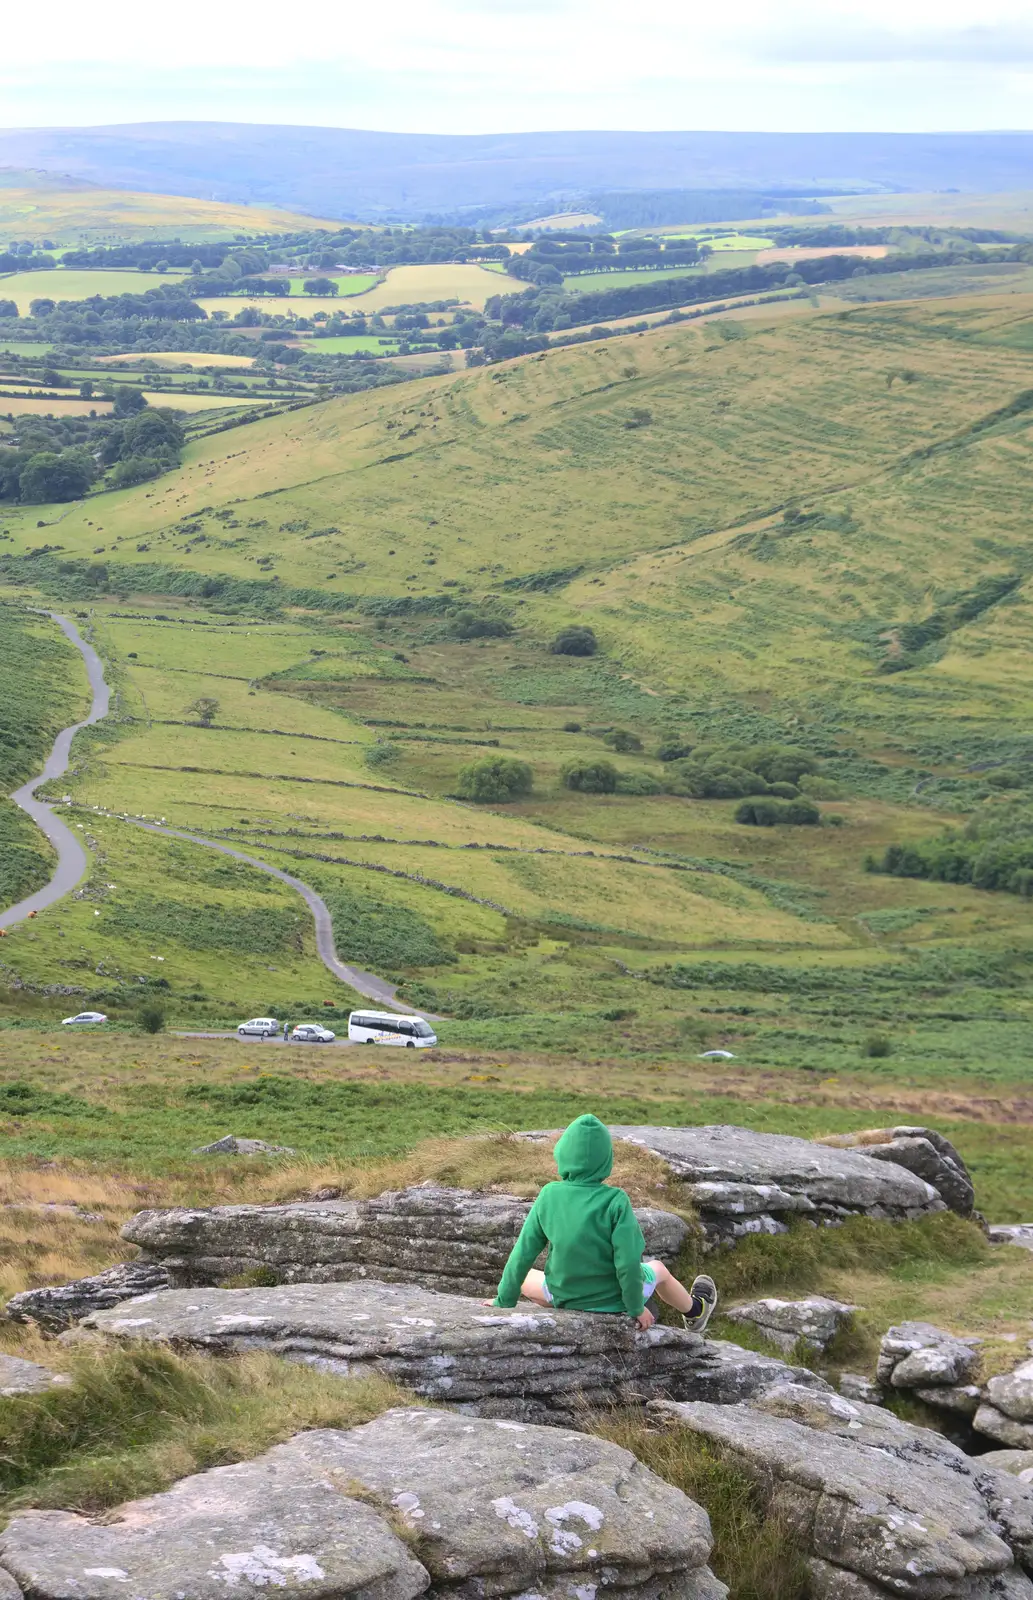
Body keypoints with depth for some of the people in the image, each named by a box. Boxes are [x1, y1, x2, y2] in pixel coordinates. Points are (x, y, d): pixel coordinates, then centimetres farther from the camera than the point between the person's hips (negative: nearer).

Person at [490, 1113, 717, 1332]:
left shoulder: (549, 1195, -15)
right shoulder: (615, 1201, -23)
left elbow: (523, 1255, -10)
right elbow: (628, 1263, -23)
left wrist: (504, 1300, 1)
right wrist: (636, 1308, -6)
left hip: (565, 1298, 1)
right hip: (613, 1299, -1)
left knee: (524, 1277, 31)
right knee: (658, 1269, 32)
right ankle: (694, 1311, 57)